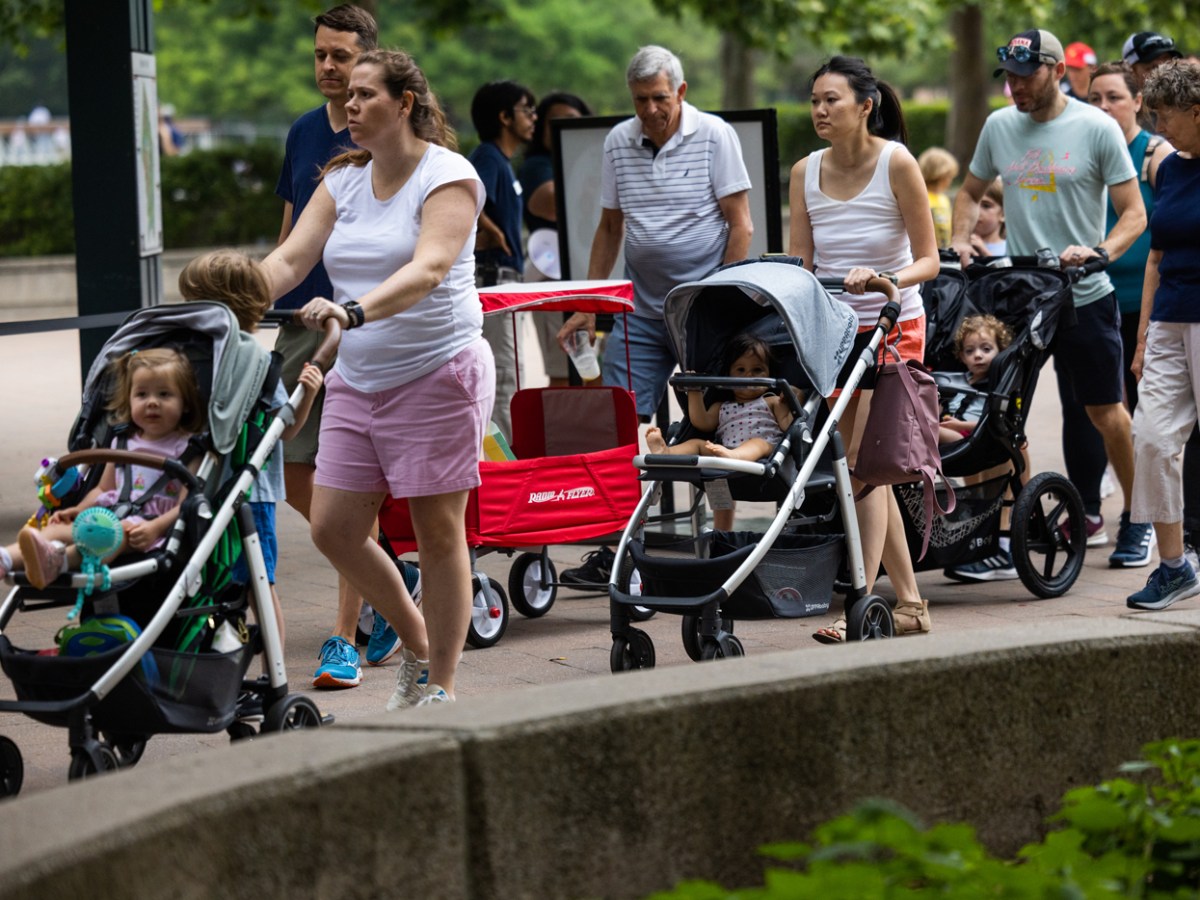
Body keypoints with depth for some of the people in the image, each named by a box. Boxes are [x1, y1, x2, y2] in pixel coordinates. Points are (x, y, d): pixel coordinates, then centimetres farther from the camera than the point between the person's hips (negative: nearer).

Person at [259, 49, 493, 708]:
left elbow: (428, 268, -25)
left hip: (437, 374, -7)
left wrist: (356, 312, -42)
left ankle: (440, 684, 9)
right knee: (333, 527, 2)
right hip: (358, 377, 7)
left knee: (437, 531, -2)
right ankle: (416, 644, 23)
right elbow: (290, 258, 1)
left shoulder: (447, 176, -10)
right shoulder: (343, 180, 10)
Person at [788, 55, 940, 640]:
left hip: (892, 328, -6)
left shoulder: (896, 164, -11)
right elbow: (798, 263, 4)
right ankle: (909, 604, 17)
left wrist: (882, 278, -28)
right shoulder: (805, 173, 3)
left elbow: (927, 261, -10)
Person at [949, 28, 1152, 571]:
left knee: (1103, 409, 1)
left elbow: (1134, 212, -5)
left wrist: (1099, 251, -22)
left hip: (1083, 295, -4)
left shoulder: (1096, 128, -5)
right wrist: (960, 240, 3)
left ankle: (1137, 516, 16)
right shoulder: (998, 126, 7)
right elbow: (971, 192, 21)